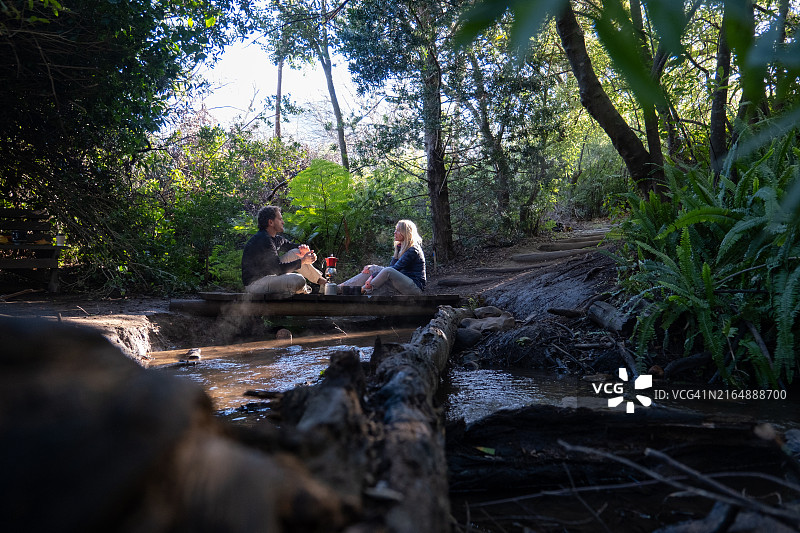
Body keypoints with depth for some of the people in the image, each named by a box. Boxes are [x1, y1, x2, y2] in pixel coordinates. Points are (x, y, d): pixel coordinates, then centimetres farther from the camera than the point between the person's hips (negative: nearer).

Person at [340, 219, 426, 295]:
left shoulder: (413, 250, -15)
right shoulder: (399, 247, 13)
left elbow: (395, 268, -21)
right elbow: (392, 266, 11)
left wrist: (373, 276, -22)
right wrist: (372, 267, -3)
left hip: (416, 287, -9)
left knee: (388, 271, -32)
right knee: (373, 269, -3)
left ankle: (362, 290, -17)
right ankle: (342, 287, -6)